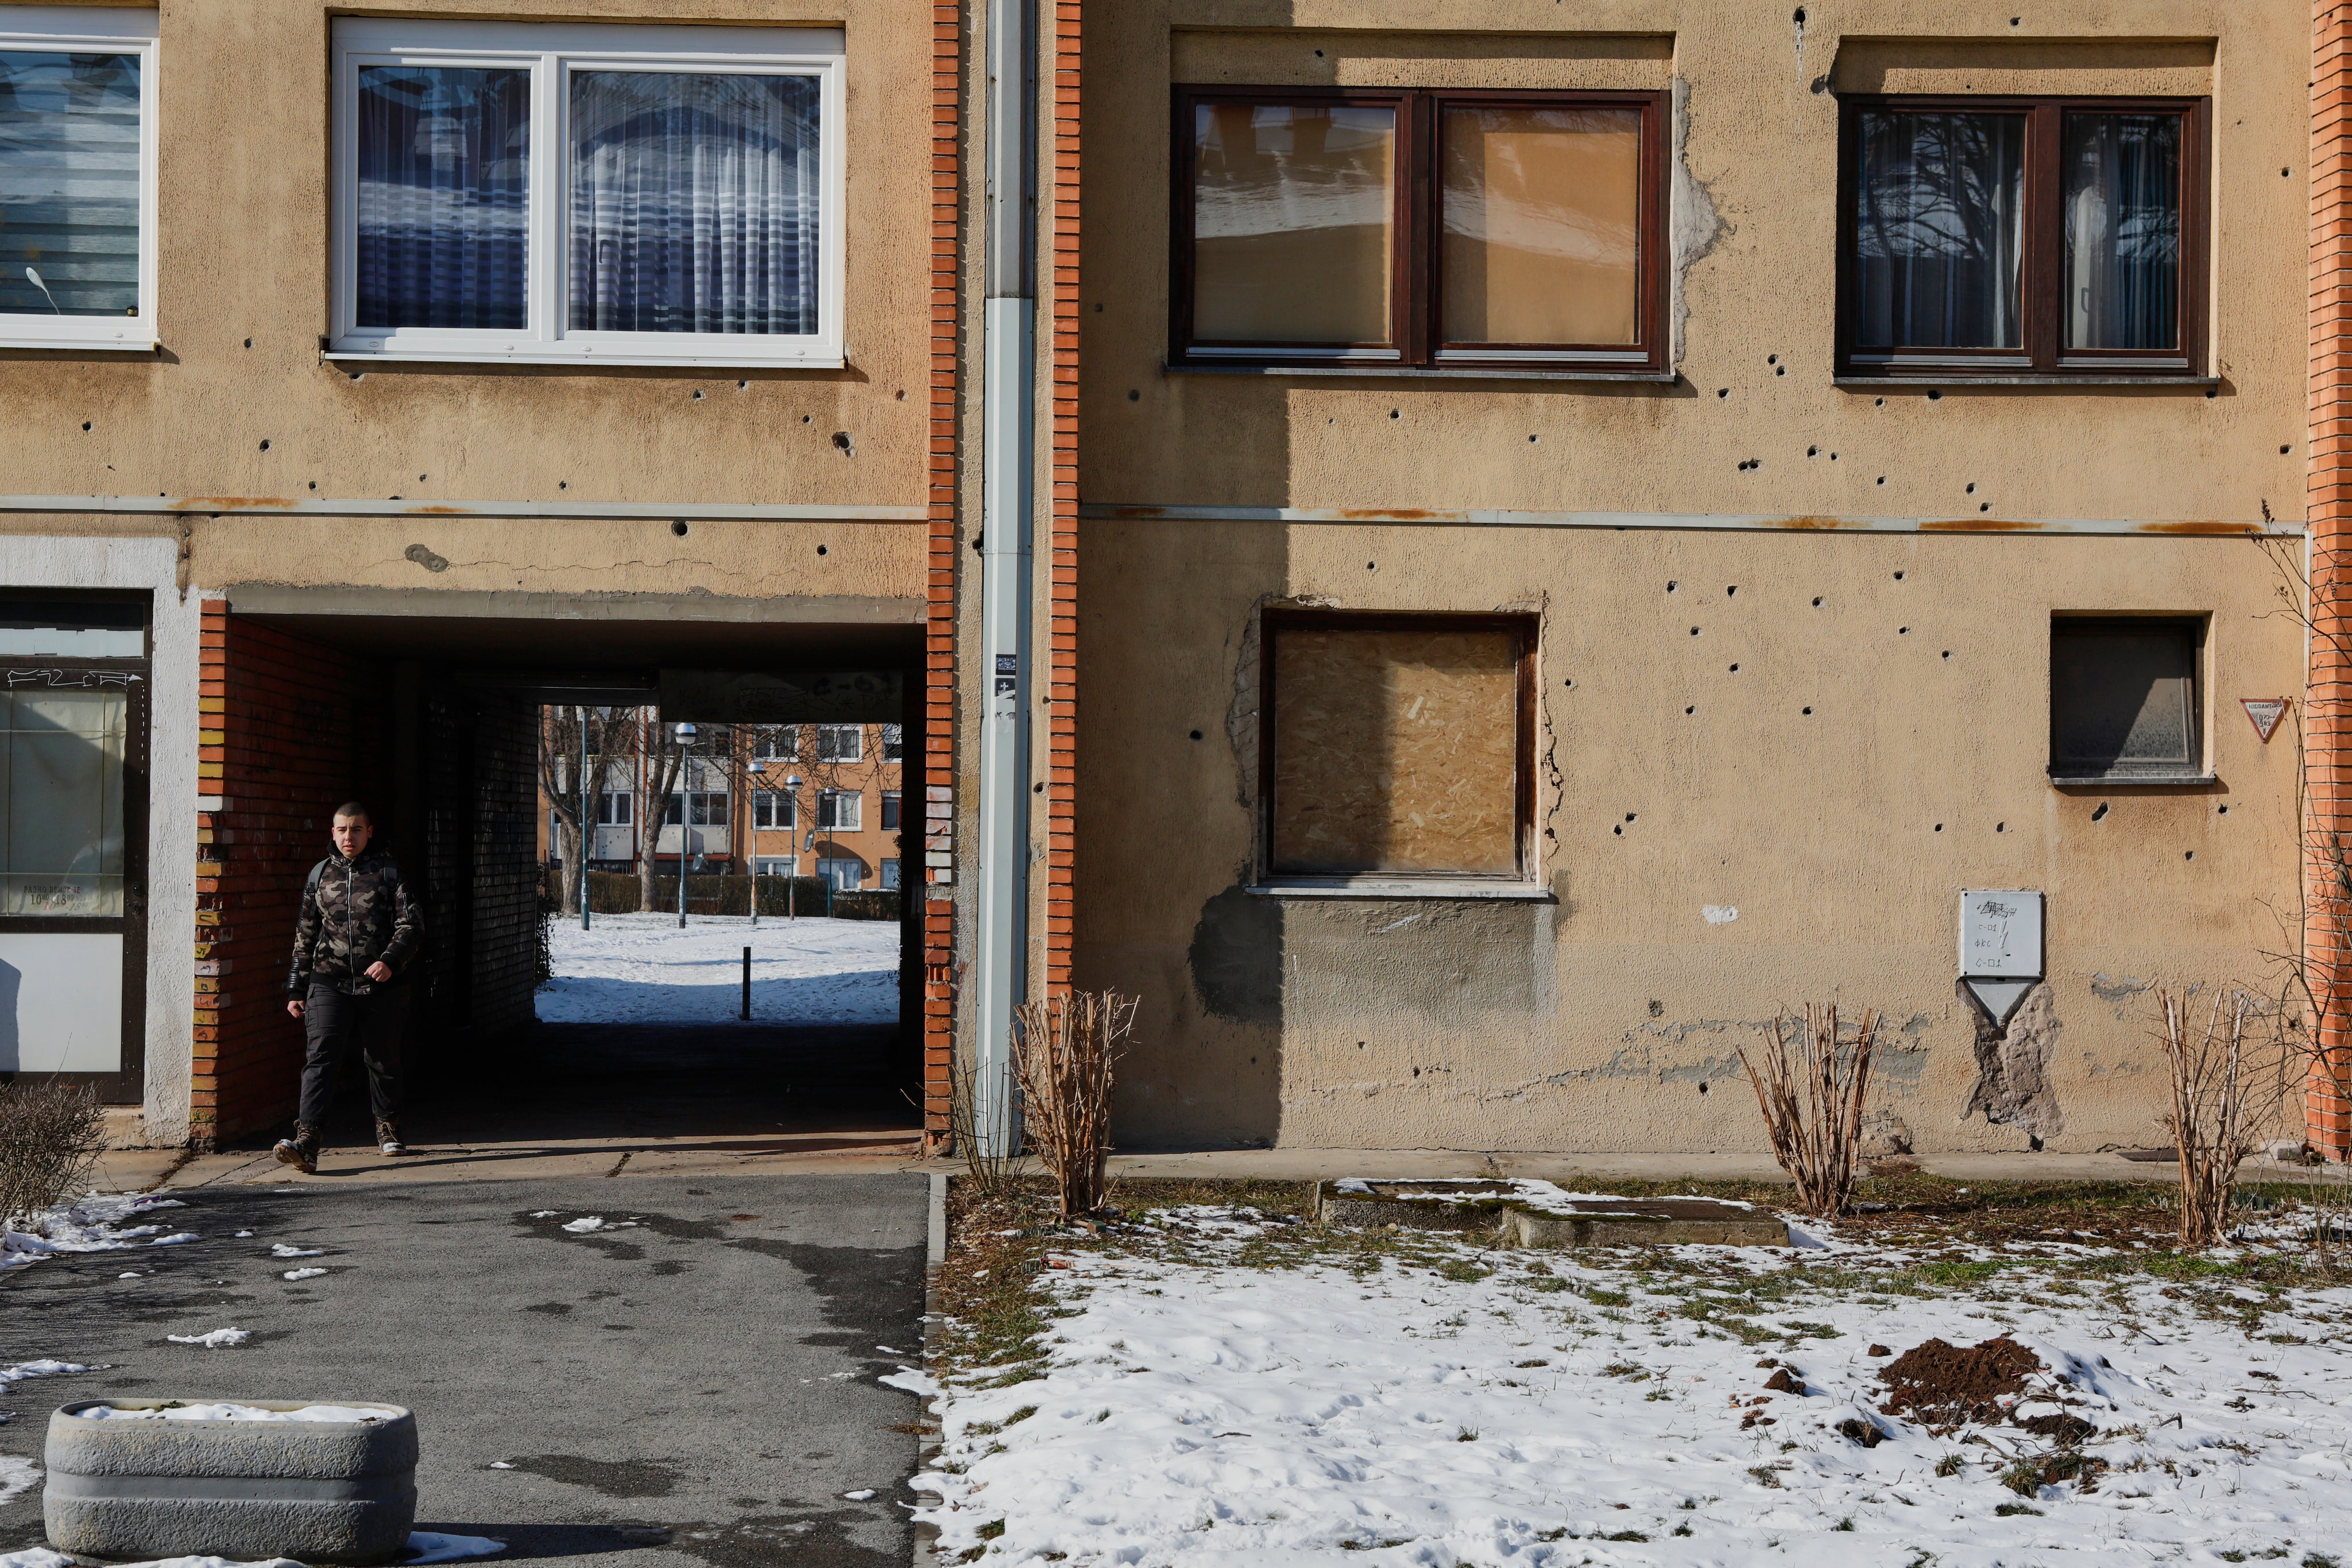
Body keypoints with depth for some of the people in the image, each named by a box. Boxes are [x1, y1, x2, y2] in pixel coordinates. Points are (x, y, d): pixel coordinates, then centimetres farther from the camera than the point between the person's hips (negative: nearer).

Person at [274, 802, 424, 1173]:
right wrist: (296, 990, 14)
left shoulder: (388, 873, 2)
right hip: (329, 985, 1)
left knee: (383, 1061, 11)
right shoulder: (320, 875, 11)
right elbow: (305, 937, 16)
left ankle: (388, 1128, 33)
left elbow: (411, 926, -3)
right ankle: (306, 1143, -22)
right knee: (320, 1059, -13)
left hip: (380, 987, -1)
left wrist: (390, 961, -21)